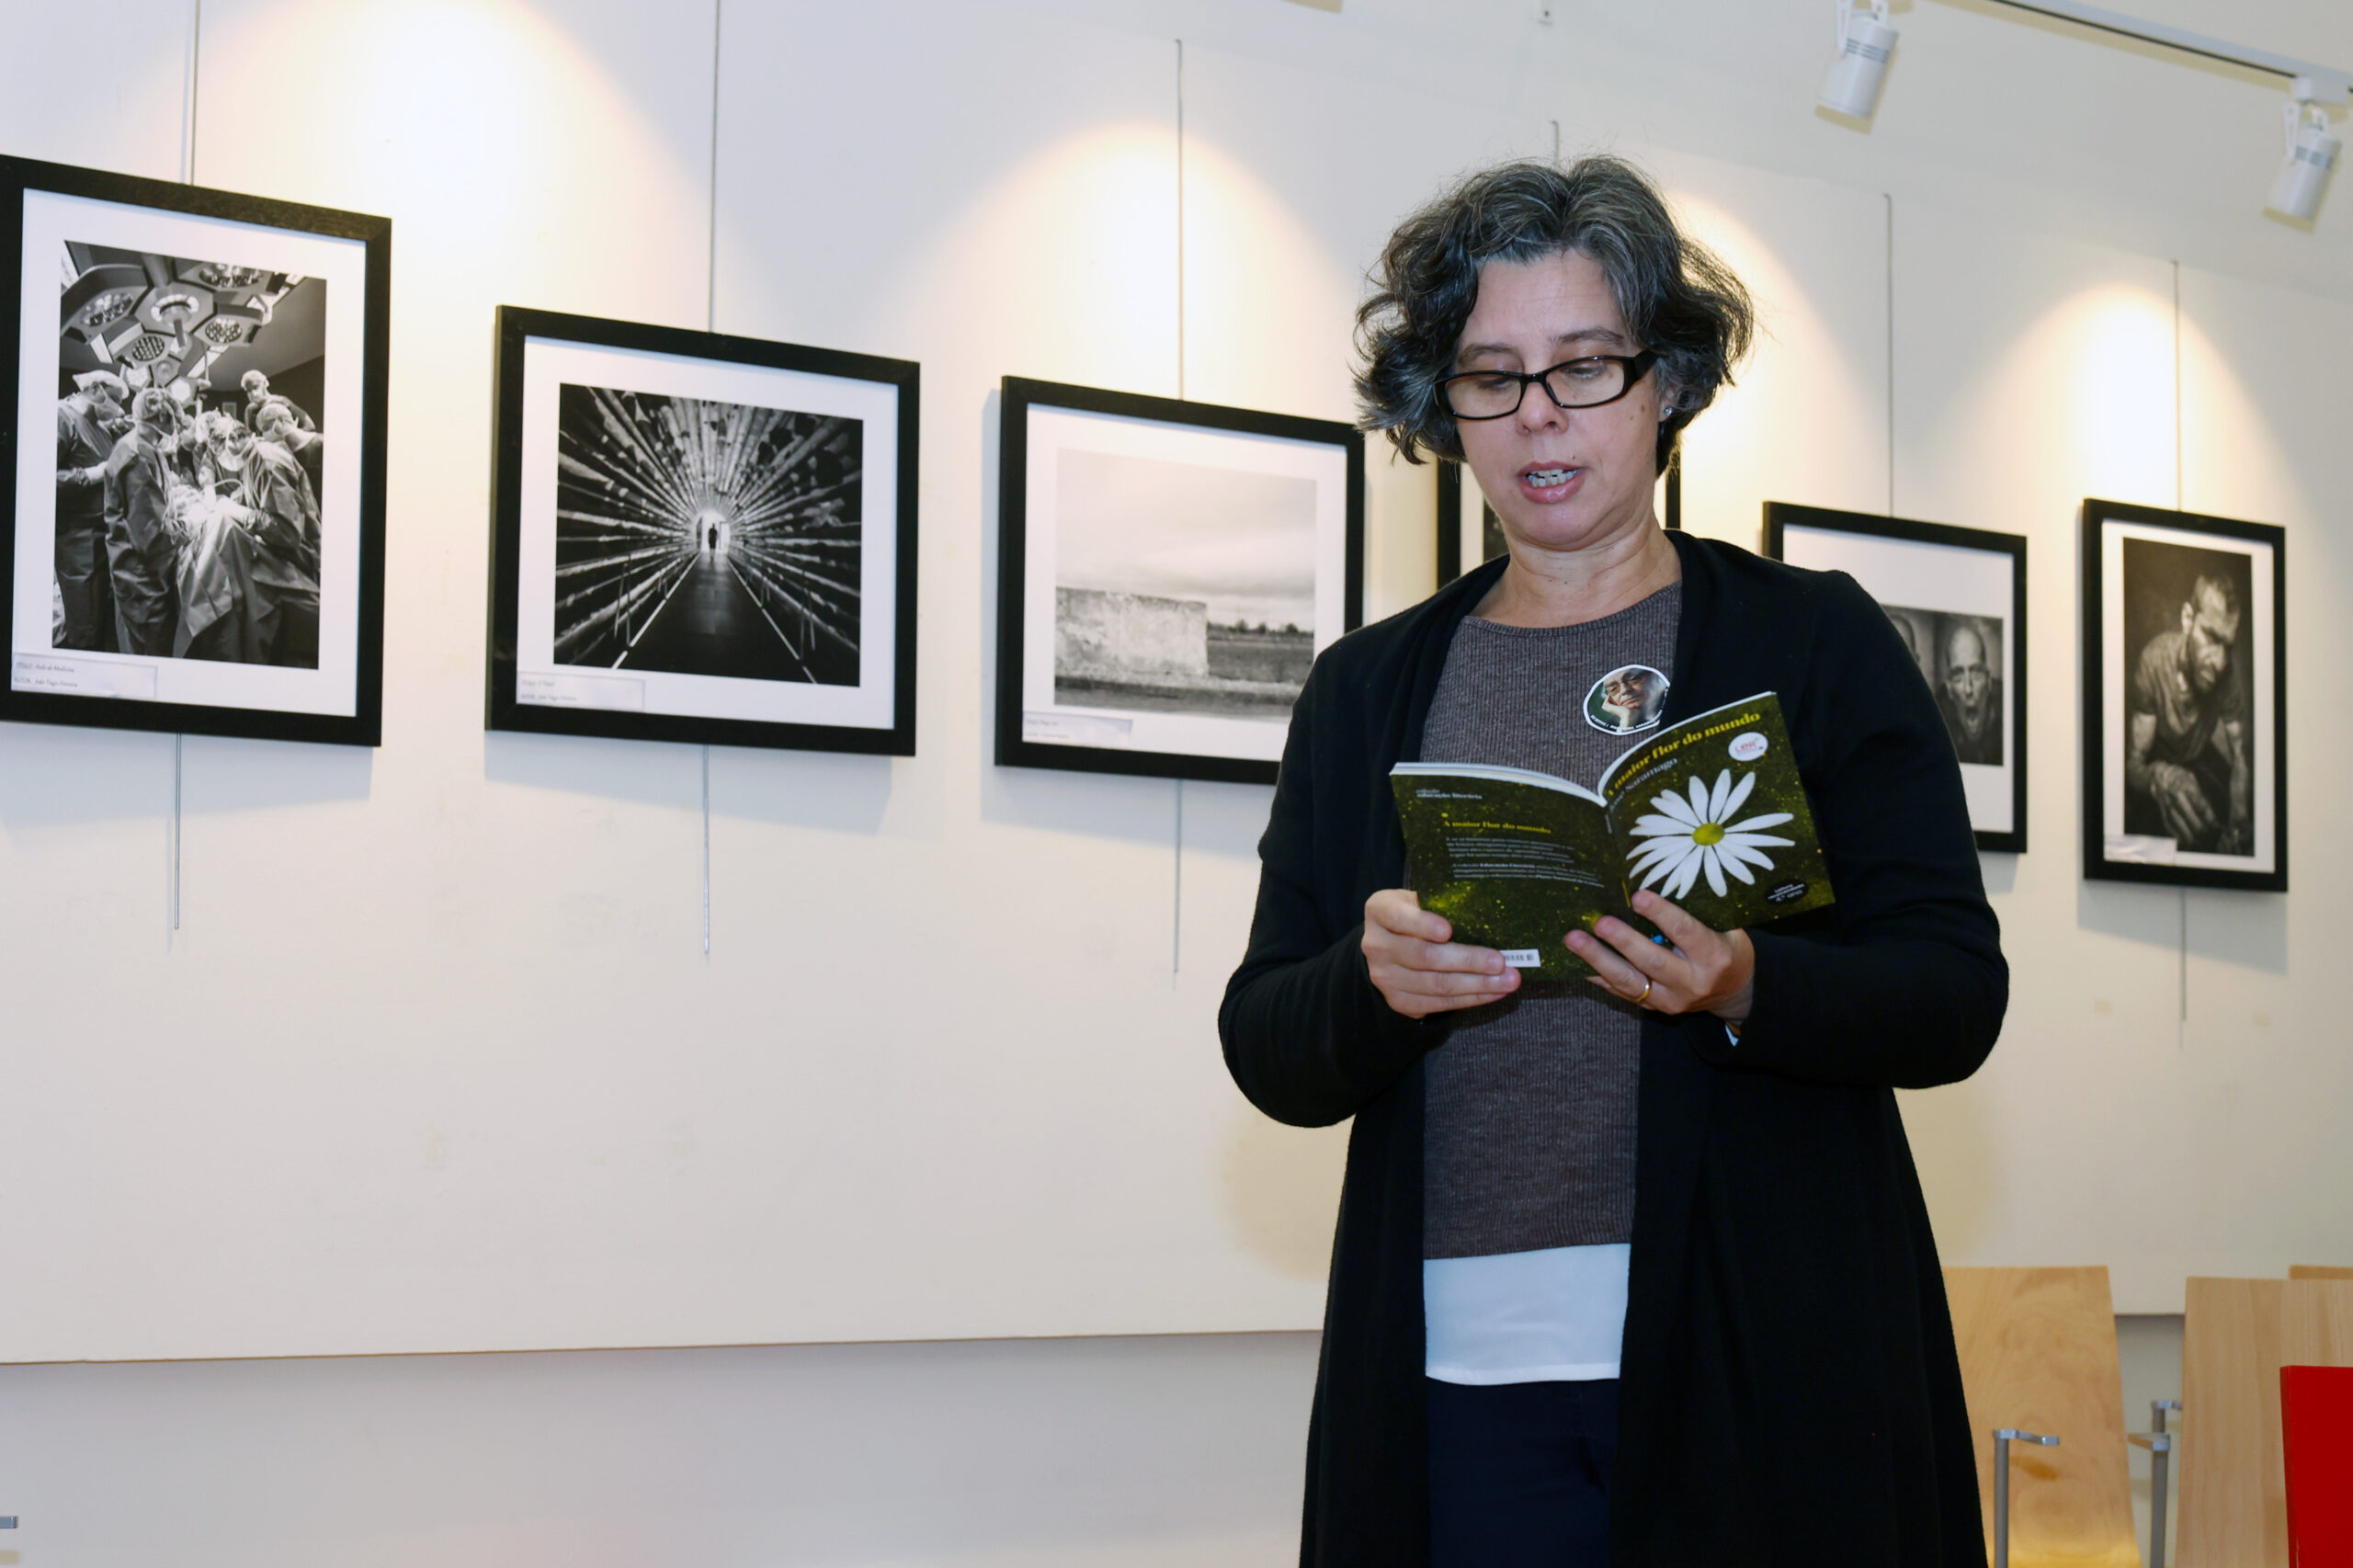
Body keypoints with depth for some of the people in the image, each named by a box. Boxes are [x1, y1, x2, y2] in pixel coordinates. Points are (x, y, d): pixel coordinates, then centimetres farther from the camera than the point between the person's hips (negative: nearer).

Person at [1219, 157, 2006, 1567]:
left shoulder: (1814, 641, 5)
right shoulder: (1368, 689, 12)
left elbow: (1957, 996, -1)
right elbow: (1271, 1060, 8)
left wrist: (1743, 985, -20)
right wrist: (1374, 982, -14)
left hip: (1764, 1359, -1)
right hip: (1460, 1378, 2)